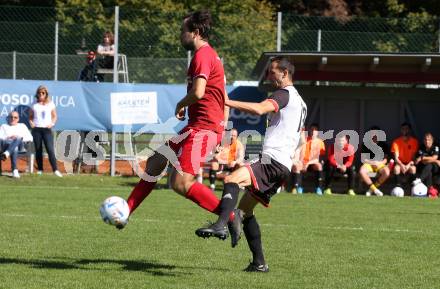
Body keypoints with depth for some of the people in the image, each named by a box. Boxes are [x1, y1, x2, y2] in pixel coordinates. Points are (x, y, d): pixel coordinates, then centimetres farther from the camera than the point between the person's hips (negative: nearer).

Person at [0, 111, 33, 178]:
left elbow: (30, 138, 15)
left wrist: (19, 138, -2)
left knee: (18, 139, -40)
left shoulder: (22, 126, 31)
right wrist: (8, 138, -8)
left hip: (20, 143, 0)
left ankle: (7, 153, -68)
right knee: (15, 148, -40)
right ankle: (15, 170, -54)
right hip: (7, 143, 0)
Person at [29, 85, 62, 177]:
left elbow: (54, 116, 13)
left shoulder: (50, 104, 8)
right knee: (38, 150, 3)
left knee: (50, 149, -13)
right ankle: (40, 169, 12)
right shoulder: (34, 105, 9)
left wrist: (52, 123, -4)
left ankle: (55, 170, -16)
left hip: (47, 129, -2)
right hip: (36, 129, 2)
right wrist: (31, 123, -6)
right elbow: (30, 116, 14)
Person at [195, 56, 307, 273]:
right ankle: (259, 263, 15)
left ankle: (221, 225, -55)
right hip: (282, 166, 11)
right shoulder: (299, 101, 28)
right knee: (245, 208, 16)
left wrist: (227, 102, -22)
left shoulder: (284, 94, -4)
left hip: (274, 161, -11)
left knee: (233, 180, -32)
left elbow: (259, 109, -23)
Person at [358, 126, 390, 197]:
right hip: (368, 164, 0)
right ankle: (374, 189, -23)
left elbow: (386, 159, 3)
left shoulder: (384, 145, 6)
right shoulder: (366, 145, 4)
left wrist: (379, 163, -17)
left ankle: (371, 189, -17)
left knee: (386, 172, -34)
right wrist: (372, 162, -14)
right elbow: (363, 159, 1)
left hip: (380, 164, 0)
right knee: (361, 172, -34)